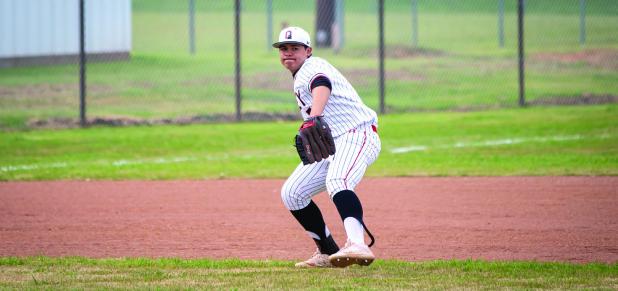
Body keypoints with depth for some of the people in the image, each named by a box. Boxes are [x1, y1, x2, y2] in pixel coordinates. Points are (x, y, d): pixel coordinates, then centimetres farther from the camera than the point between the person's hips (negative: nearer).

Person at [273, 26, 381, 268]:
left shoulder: (313, 67, -9)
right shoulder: (300, 78, 21)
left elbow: (322, 86, -34)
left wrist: (313, 119, -51)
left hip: (356, 134, -11)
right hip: (329, 144, 11)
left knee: (336, 182, -37)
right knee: (291, 193, 8)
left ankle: (357, 245, -58)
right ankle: (328, 253, 13)